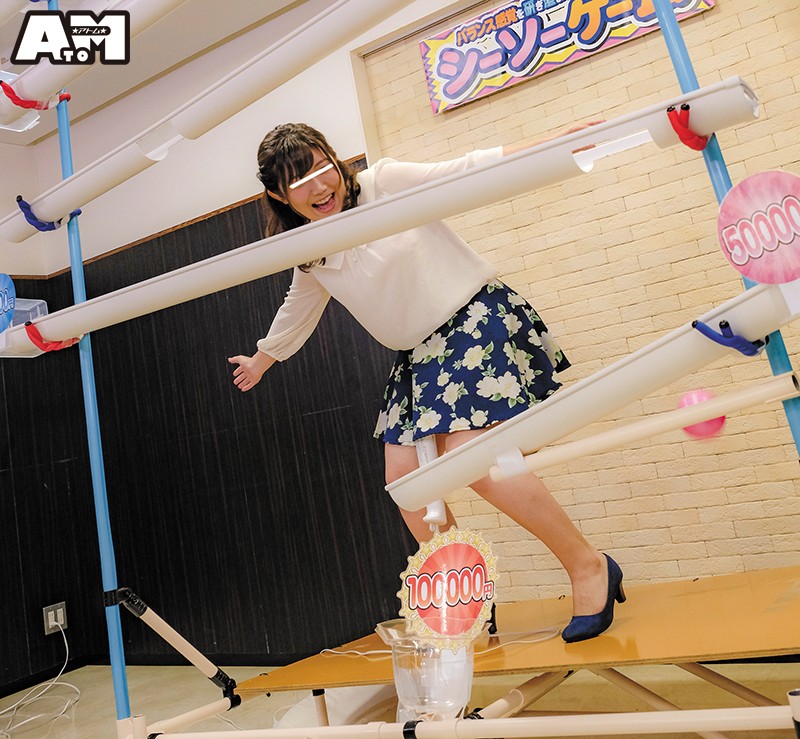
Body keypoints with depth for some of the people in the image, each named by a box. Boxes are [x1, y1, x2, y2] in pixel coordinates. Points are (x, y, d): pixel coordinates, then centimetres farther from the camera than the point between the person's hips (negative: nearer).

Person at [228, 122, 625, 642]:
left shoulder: (386, 183, -9)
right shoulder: (309, 256, 8)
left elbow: (470, 171, -12)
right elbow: (297, 312, 26)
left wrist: (554, 143, -21)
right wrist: (261, 360, 40)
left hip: (476, 318, -7)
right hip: (419, 355, 7)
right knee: (404, 476, 0)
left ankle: (590, 567, -7)